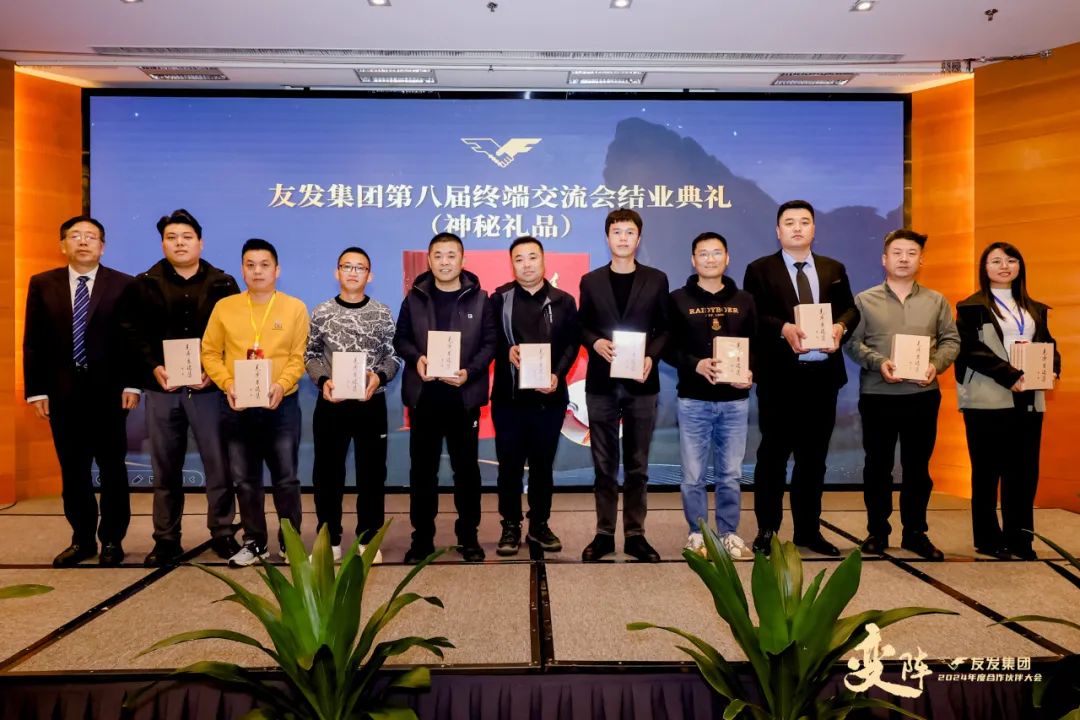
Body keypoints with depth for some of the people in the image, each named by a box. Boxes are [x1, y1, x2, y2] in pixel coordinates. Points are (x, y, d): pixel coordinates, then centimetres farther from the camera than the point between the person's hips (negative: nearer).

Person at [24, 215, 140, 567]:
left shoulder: (123, 285, -1)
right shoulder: (42, 284, 7)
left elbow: (132, 338, -3)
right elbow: (33, 342, 5)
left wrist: (132, 384, -10)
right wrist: (36, 390, -1)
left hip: (107, 390, -2)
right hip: (62, 391, 3)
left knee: (112, 468, 6)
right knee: (72, 470, 10)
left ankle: (111, 539, 18)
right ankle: (82, 539, 22)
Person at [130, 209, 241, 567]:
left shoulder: (223, 284, 5)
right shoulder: (145, 284, 9)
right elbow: (136, 334, 4)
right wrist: (153, 368, -12)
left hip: (208, 388, -1)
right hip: (161, 389, 2)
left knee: (218, 465, 2)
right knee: (165, 469, 10)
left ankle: (223, 533, 16)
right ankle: (166, 539, 22)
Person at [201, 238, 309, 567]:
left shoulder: (295, 307, 1)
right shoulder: (224, 306, 5)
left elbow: (298, 357, -2)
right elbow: (210, 353, 4)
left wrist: (281, 385, -18)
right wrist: (227, 384, -11)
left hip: (281, 405, -2)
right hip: (237, 406, 2)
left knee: (286, 478, 3)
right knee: (245, 479, 10)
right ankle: (254, 542, 24)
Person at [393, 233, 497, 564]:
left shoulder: (479, 299, 3)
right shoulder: (415, 298, 7)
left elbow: (490, 342, -1)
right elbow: (400, 338, 8)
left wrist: (470, 371, -16)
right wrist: (416, 358, -13)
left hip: (464, 396, -1)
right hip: (423, 395, 1)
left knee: (466, 467, 8)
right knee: (422, 468, 7)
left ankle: (468, 536, 21)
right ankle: (422, 537, 19)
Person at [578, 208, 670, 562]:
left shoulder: (656, 280, 6)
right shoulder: (591, 281, 8)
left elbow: (665, 328, 5)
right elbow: (582, 327, 9)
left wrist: (651, 357, -13)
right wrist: (596, 343, -13)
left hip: (641, 383, 0)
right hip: (601, 383, 1)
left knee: (637, 465, 6)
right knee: (604, 465, 7)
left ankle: (635, 534, 17)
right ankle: (604, 533, 17)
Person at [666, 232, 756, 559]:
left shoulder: (744, 300, 10)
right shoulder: (678, 299, 3)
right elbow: (668, 347, -1)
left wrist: (750, 373, -10)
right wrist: (696, 364, -18)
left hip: (735, 401, 2)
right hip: (693, 400, -2)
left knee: (730, 474, 9)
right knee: (693, 475, 5)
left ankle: (729, 534, 23)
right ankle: (698, 534, 19)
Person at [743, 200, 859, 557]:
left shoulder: (834, 269, 14)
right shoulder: (760, 270, 2)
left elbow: (851, 309, 10)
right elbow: (752, 316, -7)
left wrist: (840, 326, -12)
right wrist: (783, 328, -22)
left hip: (823, 374, 4)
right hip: (779, 375, -4)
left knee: (814, 456, 12)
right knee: (773, 454, 3)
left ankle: (809, 530, 23)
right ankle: (767, 530, 13)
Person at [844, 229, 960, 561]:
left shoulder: (936, 301, 9)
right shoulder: (865, 300, 2)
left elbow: (951, 340, 7)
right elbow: (851, 342, -2)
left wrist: (936, 364, -11)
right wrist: (877, 362, -18)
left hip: (923, 394, 2)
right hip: (877, 395, -2)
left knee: (917, 466, 9)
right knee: (877, 465, 6)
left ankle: (915, 532, 22)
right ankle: (877, 531, 18)